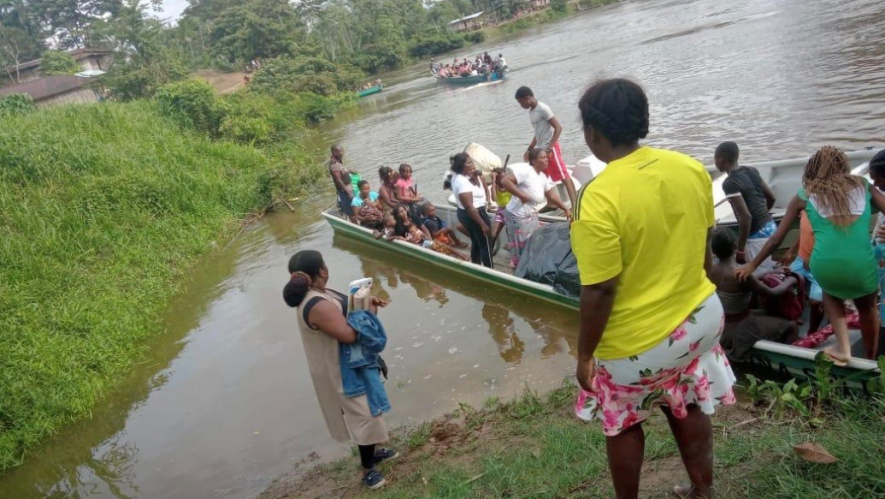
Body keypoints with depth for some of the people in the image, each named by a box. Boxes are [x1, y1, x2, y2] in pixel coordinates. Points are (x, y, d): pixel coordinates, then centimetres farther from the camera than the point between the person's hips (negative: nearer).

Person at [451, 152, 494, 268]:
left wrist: (474, 177, -9)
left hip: (463, 214, 10)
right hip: (474, 214, -10)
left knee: (476, 242, 23)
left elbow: (481, 188, 10)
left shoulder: (457, 177, 3)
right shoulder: (463, 182, -27)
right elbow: (469, 207, -29)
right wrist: (483, 224, -26)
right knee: (485, 245, 3)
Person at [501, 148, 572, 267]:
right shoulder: (525, 170, -18)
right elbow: (505, 181, -28)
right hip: (518, 217, -9)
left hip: (532, 217, 9)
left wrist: (566, 209, 5)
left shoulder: (543, 177, 8)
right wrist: (522, 195, -25)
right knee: (523, 250, -1)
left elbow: (552, 197, 13)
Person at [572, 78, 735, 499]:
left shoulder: (599, 199, -28)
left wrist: (584, 354, -10)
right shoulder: (691, 169, -7)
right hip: (698, 317, 6)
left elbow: (599, 292, -23)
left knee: (623, 424, 19)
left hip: (636, 340, -6)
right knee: (688, 410, 26)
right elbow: (704, 246, 6)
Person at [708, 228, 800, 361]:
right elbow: (772, 293, -13)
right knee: (792, 327, 8)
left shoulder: (711, 270, -7)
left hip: (721, 328, 7)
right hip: (739, 331, -7)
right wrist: (790, 281, 5)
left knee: (768, 314, 29)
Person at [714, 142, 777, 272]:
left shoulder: (730, 183, -17)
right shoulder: (752, 171, 7)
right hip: (770, 226, 9)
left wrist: (740, 249, -18)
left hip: (757, 234, -9)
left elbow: (745, 216, -23)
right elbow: (771, 199, 15)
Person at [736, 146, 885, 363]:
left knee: (831, 292, 36)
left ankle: (842, 345, 20)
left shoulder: (805, 195, 15)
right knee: (867, 307, 33)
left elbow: (776, 240, 17)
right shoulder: (863, 186, 16)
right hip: (862, 266, 1)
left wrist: (752, 265, 29)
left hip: (825, 267, 0)